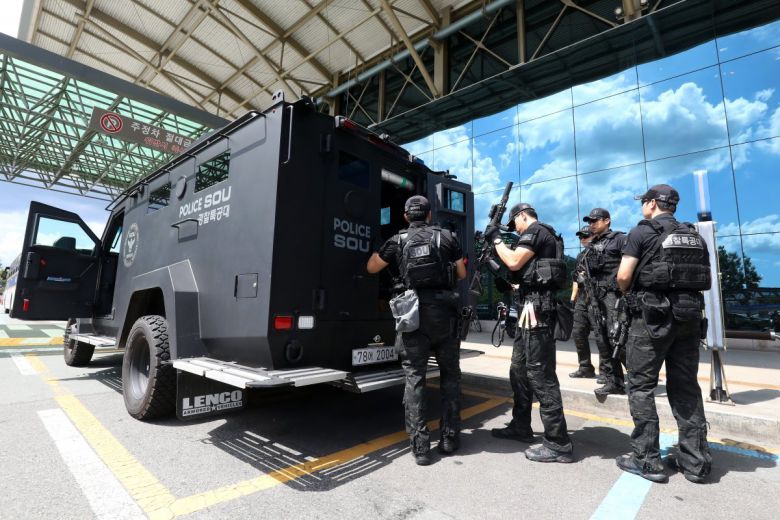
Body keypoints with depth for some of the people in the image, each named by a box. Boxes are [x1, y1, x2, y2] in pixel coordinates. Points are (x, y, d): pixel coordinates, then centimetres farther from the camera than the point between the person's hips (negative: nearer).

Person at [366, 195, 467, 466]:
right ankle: (449, 439, 22)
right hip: (444, 312, 1)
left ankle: (420, 447, 6)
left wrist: (386, 250, 31)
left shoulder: (398, 240, 4)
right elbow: (462, 274, 14)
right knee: (450, 375, 16)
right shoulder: (447, 237, 5)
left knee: (414, 378, 6)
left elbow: (371, 268, 16)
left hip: (413, 314, -1)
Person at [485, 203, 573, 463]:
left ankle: (558, 444, -1)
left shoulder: (535, 231, -6)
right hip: (531, 306, 11)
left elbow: (514, 262, -18)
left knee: (540, 374, -8)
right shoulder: (542, 235, 24)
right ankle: (520, 427, 27)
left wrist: (496, 239, -5)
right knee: (519, 370, 16)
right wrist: (498, 247, 16)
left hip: (536, 307, -11)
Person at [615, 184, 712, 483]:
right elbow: (706, 281, 15)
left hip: (652, 317, -6)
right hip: (689, 317, 6)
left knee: (641, 387, 2)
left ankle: (647, 460, 5)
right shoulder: (694, 236, 14)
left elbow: (623, 276, -12)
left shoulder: (642, 232, -5)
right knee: (686, 388, 12)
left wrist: (630, 295, 6)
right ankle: (695, 461, 19)